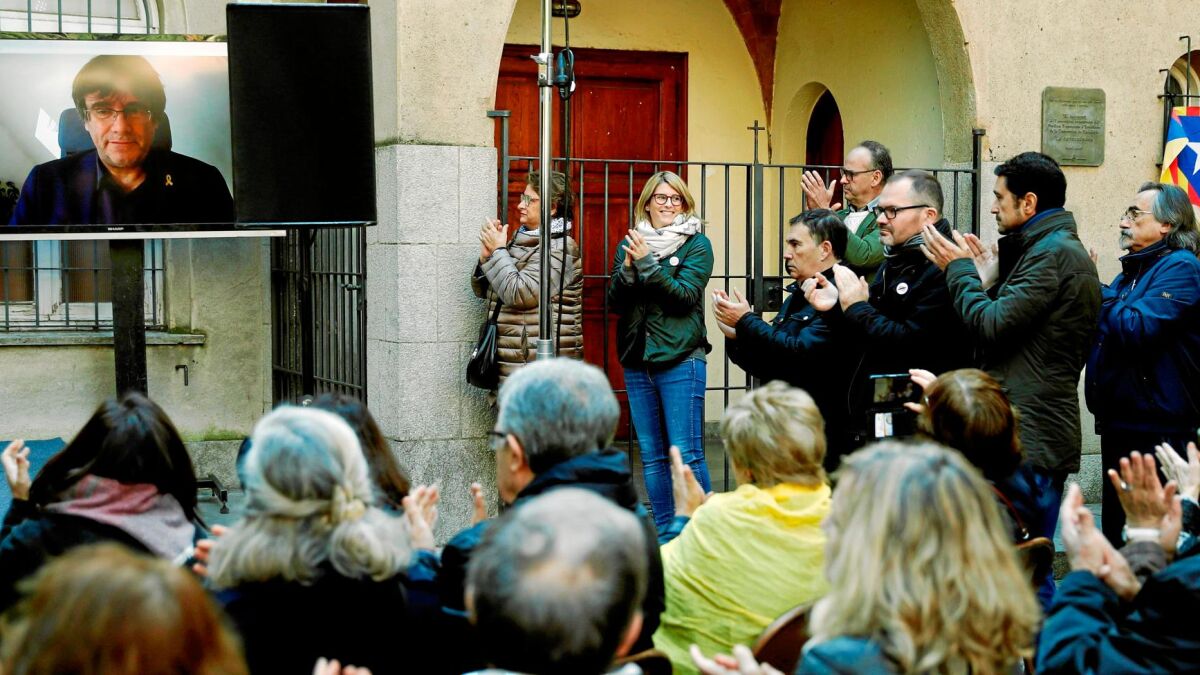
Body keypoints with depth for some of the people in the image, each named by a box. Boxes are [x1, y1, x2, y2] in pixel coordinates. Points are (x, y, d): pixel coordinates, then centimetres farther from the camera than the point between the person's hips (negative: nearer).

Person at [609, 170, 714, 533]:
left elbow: (685, 295, -13)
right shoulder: (630, 244, 12)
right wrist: (627, 268, -11)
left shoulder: (697, 245, 0)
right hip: (637, 361, 5)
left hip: (680, 359, -5)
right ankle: (664, 533, 16)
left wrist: (647, 263, -19)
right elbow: (615, 301, 6)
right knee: (651, 455, 9)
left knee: (686, 453, -8)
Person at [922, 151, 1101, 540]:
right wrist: (988, 283, 12)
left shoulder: (1054, 253, -13)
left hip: (1030, 439, -10)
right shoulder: (1061, 249, 20)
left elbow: (991, 326, -17)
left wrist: (959, 270, -3)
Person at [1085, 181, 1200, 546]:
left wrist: (1100, 293, -11)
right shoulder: (1132, 272, 17)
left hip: (1155, 430, -9)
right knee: (1115, 528, 16)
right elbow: (1098, 333, 16)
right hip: (1119, 426, 9)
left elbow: (1135, 330, -24)